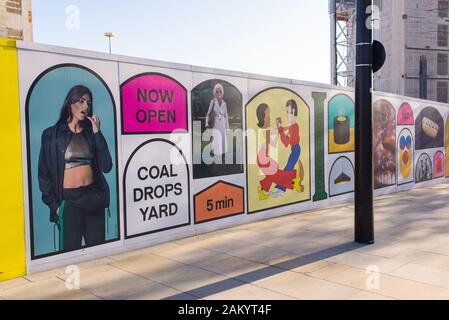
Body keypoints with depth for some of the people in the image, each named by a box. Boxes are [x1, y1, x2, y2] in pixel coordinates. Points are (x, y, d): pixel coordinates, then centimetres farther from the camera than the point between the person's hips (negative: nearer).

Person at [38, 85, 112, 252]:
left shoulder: (91, 132, 8)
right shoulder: (52, 134, -1)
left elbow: (106, 166, -5)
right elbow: (44, 173, 1)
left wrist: (97, 133, -7)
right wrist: (54, 204, -5)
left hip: (93, 197, 3)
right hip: (69, 200, -3)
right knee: (70, 250, 1)